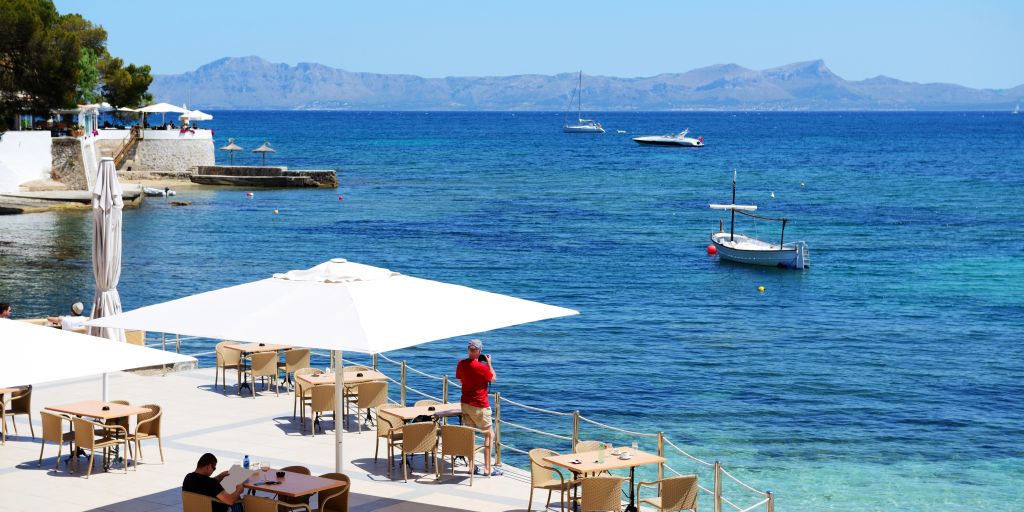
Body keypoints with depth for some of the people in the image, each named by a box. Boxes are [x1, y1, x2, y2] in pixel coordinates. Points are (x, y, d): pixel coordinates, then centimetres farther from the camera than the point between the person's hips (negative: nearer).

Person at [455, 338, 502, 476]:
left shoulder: (461, 364, -2)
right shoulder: (481, 367, -20)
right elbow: (493, 378, -4)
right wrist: (489, 363, 6)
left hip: (465, 403, 6)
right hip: (480, 405, -6)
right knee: (489, 434, 4)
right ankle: (487, 468, 0)